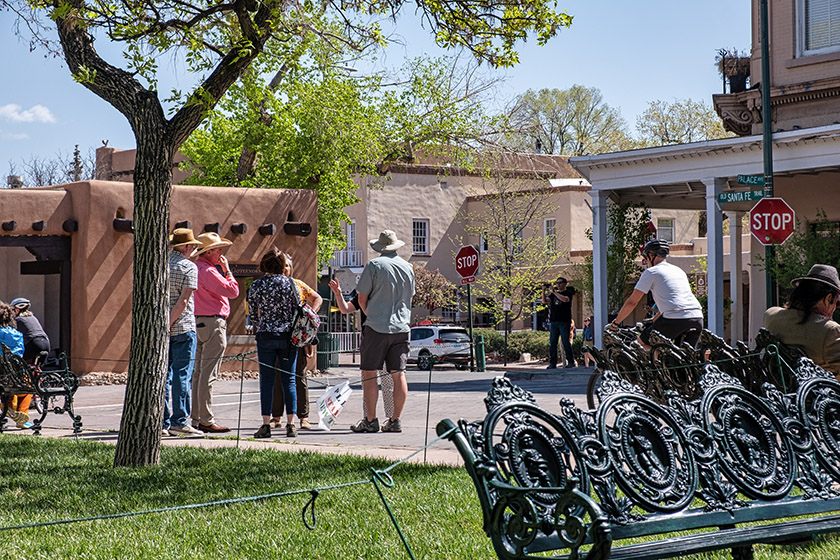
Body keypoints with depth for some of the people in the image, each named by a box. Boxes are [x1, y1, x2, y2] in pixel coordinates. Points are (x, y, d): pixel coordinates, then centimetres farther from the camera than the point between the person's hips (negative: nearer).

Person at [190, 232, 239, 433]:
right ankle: (206, 421, -7)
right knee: (208, 375, -8)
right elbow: (232, 290, -16)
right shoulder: (208, 271, -16)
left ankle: (196, 419, 16)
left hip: (199, 324, 10)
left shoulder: (195, 268, 15)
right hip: (213, 324, -10)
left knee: (199, 373, 13)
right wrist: (227, 270, -4)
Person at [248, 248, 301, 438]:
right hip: (288, 336, 0)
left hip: (265, 337, 0)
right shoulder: (288, 283, -2)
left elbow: (252, 314, 5)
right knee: (289, 380, 4)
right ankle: (290, 424, 1)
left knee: (266, 381, 3)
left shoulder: (256, 285, -1)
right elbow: (298, 309, 2)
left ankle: (266, 424, 1)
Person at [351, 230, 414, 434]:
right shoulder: (407, 267, 9)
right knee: (398, 374, 5)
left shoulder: (374, 265, -6)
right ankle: (395, 420, 6)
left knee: (369, 373, 1)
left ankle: (370, 420, -2)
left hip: (377, 327, -5)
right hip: (401, 327, 5)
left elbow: (362, 299, -3)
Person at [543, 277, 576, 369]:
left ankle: (571, 362, 3)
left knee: (566, 342, -5)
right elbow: (545, 301, 7)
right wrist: (543, 292, -9)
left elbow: (565, 299, -19)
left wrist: (554, 292, -18)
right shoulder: (554, 294, 17)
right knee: (552, 343, 1)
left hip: (564, 321, -5)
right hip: (553, 322, 5)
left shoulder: (568, 293, 2)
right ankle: (552, 363, 3)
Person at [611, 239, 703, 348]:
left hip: (675, 319, -6)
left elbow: (632, 302, 6)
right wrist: (653, 322, 46)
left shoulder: (651, 272, 7)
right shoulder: (679, 271, 28)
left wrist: (615, 323, 17)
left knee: (642, 340, 11)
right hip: (697, 318, 6)